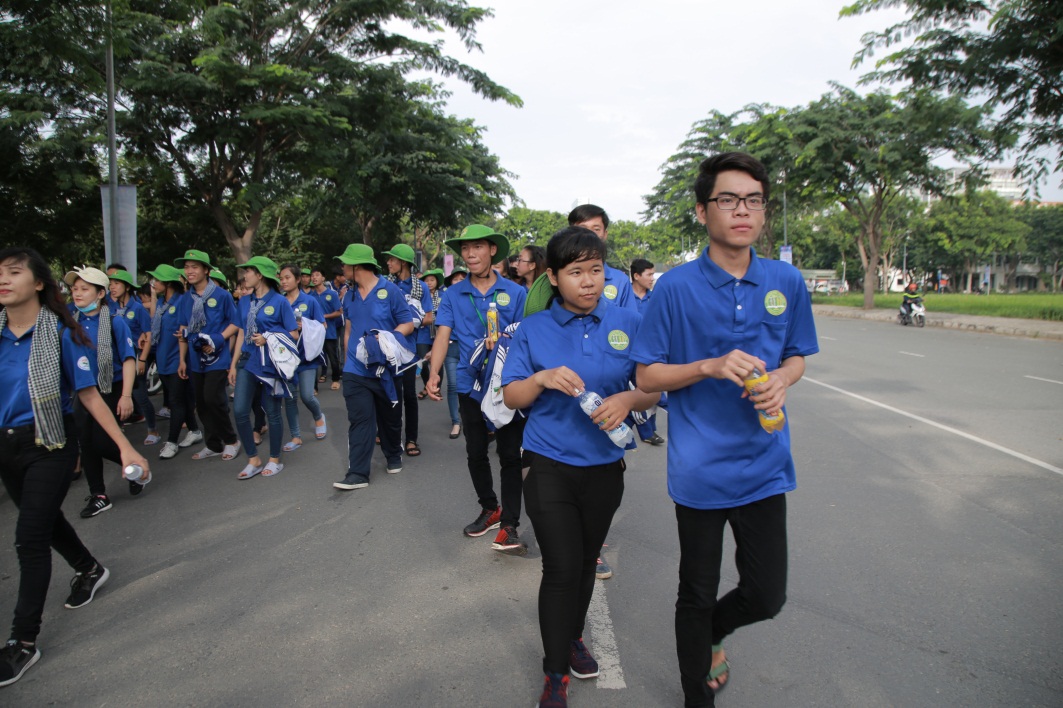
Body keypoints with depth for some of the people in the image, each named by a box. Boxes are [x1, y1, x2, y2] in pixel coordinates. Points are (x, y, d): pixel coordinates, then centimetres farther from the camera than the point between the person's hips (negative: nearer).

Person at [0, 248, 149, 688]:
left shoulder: (60, 333, -12)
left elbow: (88, 395, -12)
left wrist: (126, 448, -15)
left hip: (51, 445, -5)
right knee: (44, 519, 23)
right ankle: (90, 569, 51)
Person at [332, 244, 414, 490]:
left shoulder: (390, 290, -9)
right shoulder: (350, 295, 7)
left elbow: (408, 324, -6)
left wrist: (388, 337, -22)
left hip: (386, 368, -3)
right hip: (356, 370, 3)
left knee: (390, 417, 14)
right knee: (359, 419, -4)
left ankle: (393, 456, 37)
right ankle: (357, 473, -2)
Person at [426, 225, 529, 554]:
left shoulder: (515, 292, -2)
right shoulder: (452, 295, 3)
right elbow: (442, 335, -6)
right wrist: (434, 373, -19)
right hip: (470, 386, 3)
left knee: (509, 455, 0)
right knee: (476, 453, 15)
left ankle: (509, 525, 7)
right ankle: (489, 508, 35)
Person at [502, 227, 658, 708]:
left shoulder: (628, 324, -2)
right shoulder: (533, 329, -3)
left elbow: (652, 391, 1)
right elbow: (511, 396, -2)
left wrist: (627, 399, -21)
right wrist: (543, 378, -21)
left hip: (604, 466, 2)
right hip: (549, 466, -2)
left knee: (586, 562, 18)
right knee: (561, 568, -4)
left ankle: (573, 639, 43)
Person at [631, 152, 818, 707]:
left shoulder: (786, 282, 1)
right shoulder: (675, 287, -10)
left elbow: (796, 355, 13)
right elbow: (647, 376, -6)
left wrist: (780, 380, -10)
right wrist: (712, 366, -22)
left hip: (764, 463, 3)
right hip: (700, 467, -3)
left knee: (767, 596, 11)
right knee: (697, 595, 12)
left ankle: (712, 631, 46)